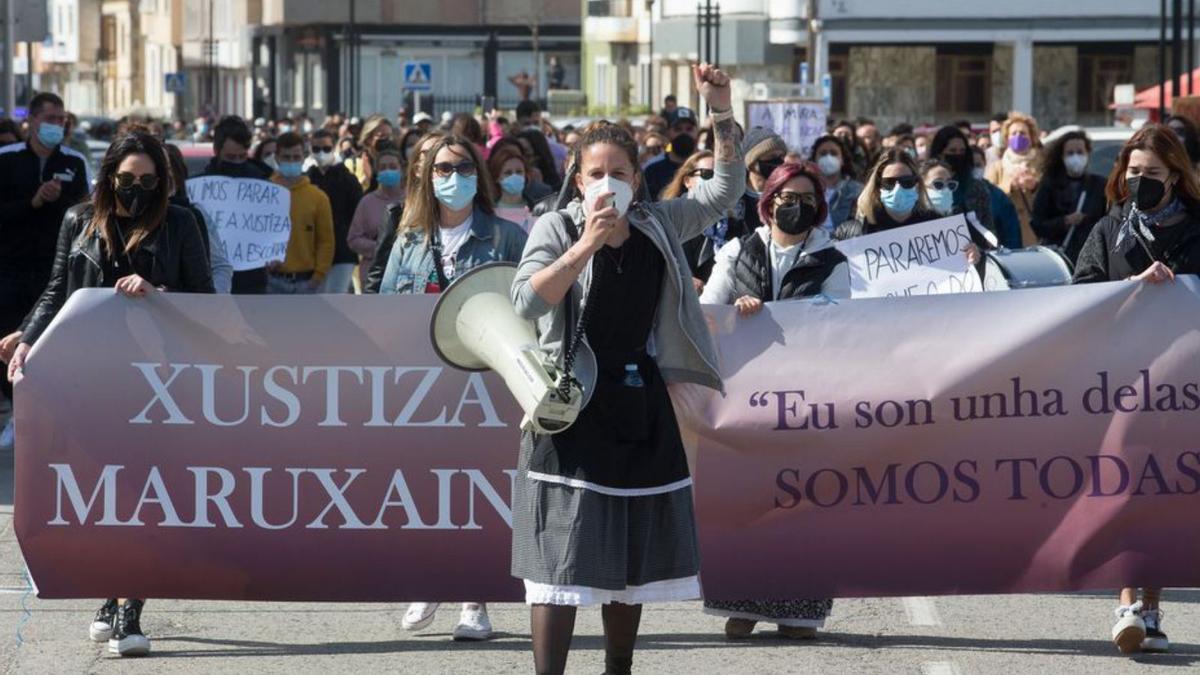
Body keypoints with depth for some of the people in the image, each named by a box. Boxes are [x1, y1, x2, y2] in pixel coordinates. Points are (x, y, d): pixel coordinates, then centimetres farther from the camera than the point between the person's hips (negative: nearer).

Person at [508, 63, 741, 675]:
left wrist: (721, 110, 3)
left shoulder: (657, 226, 6)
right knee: (562, 558, -9)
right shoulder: (555, 230, -7)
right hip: (573, 408, -5)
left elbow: (725, 189, 14)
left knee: (633, 560, 12)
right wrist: (585, 245, -28)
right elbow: (526, 302, -21)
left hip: (640, 406, 5)